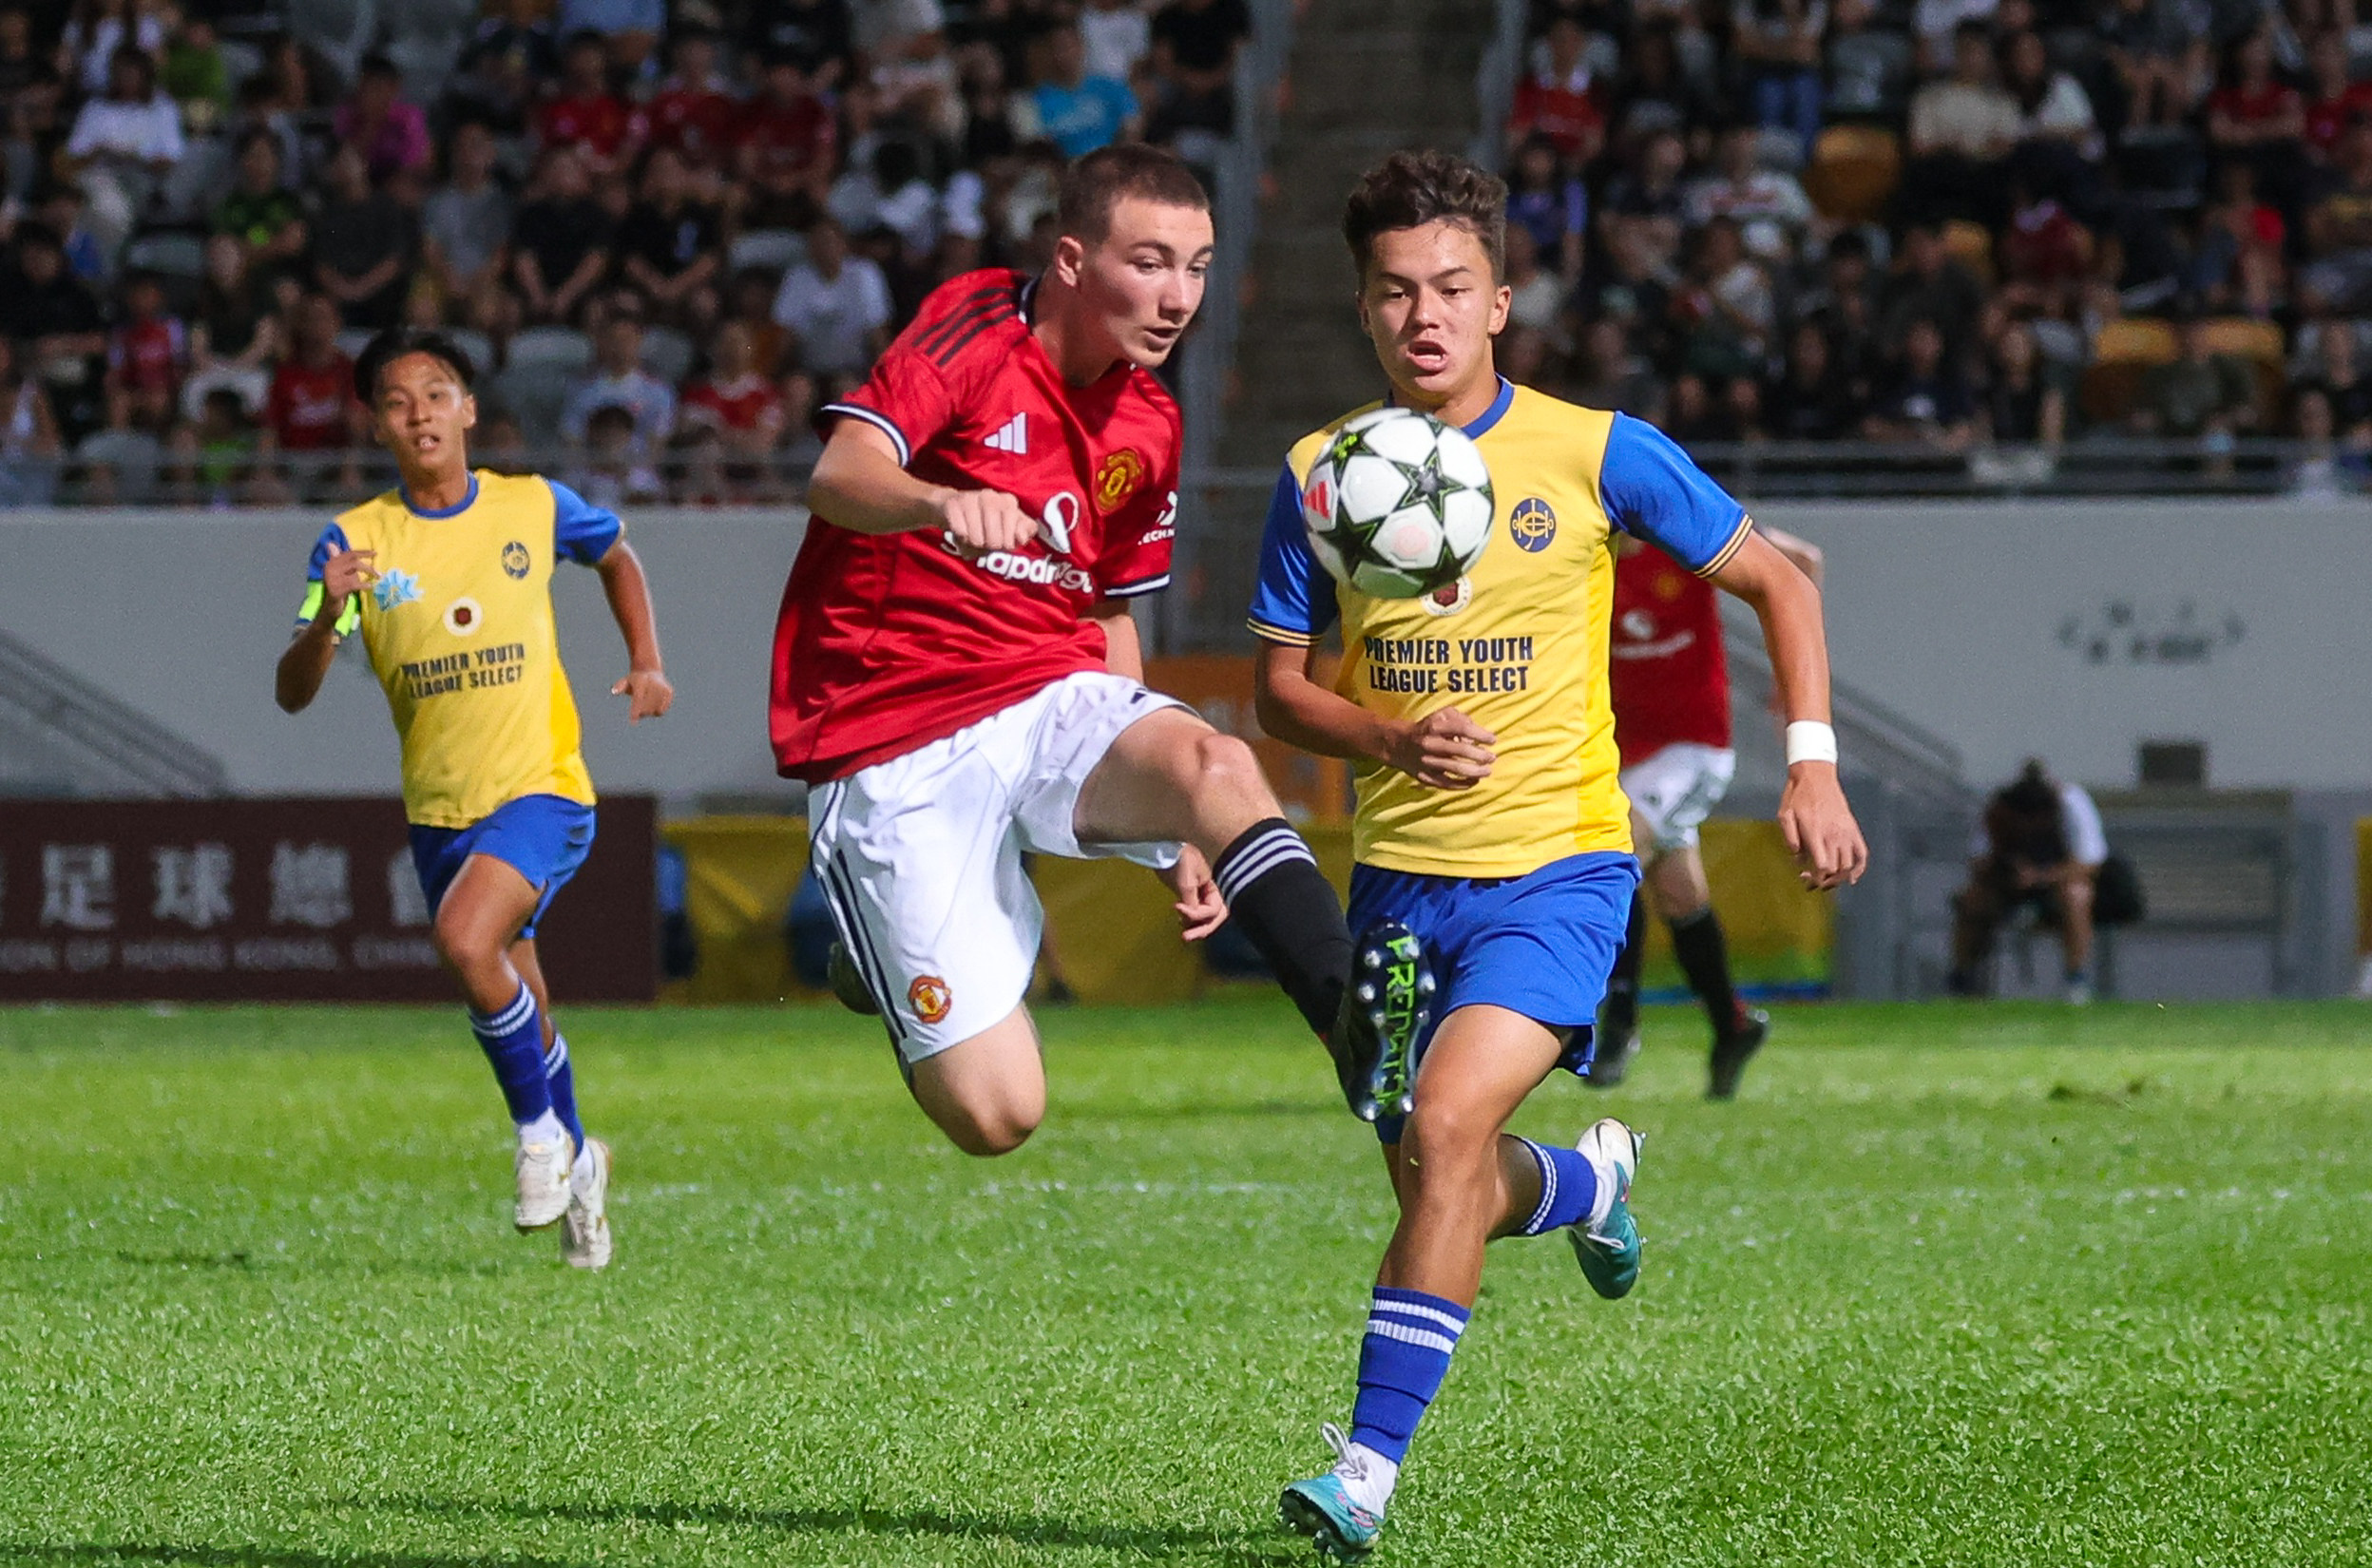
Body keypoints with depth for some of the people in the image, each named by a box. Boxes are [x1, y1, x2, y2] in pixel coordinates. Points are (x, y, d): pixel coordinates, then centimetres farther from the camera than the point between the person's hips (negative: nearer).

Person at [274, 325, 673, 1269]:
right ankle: (575, 1165, 40)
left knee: (466, 939, -29)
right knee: (520, 1018, 14)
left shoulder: (535, 508, -3)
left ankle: (542, 1132, -9)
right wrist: (327, 618, -31)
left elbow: (616, 556, 21)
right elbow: (292, 695, -11)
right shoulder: (358, 541, -5)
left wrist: (647, 664, 7)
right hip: (438, 807, 3)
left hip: (540, 786, -3)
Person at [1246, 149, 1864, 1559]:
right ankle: (1591, 1180, 50)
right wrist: (1390, 740, -14)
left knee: (1445, 1131, -25)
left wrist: (1813, 762, -5)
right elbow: (1281, 687, 7)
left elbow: (1776, 581, 6)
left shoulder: (1593, 453, -5)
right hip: (1398, 875, 4)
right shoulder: (1323, 475, 1)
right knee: (1440, 1187, 13)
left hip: (1556, 867, -4)